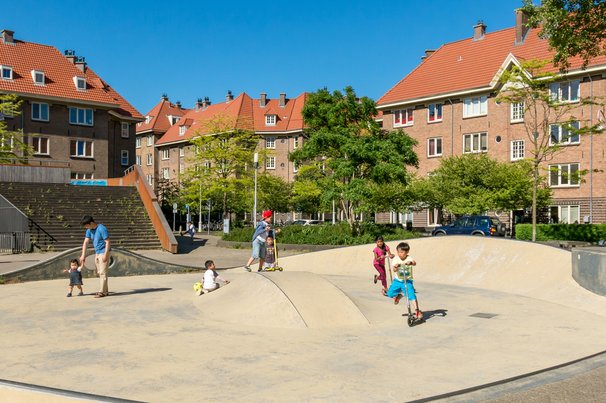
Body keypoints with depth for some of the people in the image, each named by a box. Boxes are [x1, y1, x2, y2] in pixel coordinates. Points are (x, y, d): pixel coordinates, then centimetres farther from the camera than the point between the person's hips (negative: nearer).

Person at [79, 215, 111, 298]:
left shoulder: (102, 229, -17)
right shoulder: (89, 230, 6)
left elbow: (107, 242, -17)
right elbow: (86, 242, 3)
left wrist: (105, 254, -21)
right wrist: (83, 255, -3)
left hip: (103, 253, -9)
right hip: (97, 253, 9)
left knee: (102, 273, -9)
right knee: (99, 273, 11)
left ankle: (102, 292, -8)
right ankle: (105, 290, 18)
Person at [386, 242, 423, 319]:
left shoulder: (409, 258, -13)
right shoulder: (396, 259, -8)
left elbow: (414, 263, -34)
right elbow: (394, 270, -17)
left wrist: (411, 262, -56)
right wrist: (395, 267, -40)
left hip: (407, 281, -3)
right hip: (397, 280, 3)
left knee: (412, 295, -18)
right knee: (390, 293, -1)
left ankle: (417, 310, -10)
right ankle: (399, 296, 33)